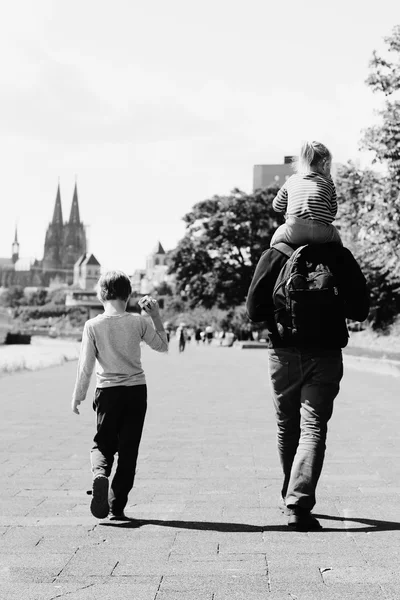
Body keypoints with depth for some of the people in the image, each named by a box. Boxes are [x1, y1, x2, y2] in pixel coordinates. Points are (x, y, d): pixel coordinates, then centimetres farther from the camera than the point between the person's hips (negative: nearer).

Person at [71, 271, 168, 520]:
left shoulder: (93, 325, -7)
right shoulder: (139, 322, -4)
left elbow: (86, 367, -4)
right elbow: (163, 346, 11)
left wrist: (77, 397, 6)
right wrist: (156, 316, 14)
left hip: (108, 391, -1)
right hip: (137, 390, 1)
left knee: (103, 444, 14)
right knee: (128, 449, 8)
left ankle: (100, 474, -19)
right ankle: (117, 506, 8)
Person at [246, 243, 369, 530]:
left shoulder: (275, 256, -3)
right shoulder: (339, 256, -1)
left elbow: (254, 310, -4)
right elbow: (360, 310, 0)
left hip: (284, 354, 1)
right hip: (326, 354, -1)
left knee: (287, 426, 16)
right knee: (313, 427, -3)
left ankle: (290, 498, 30)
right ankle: (299, 503, -17)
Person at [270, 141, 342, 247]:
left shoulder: (292, 180, 14)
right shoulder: (328, 182, 10)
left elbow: (277, 206, 23)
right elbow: (333, 211, 12)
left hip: (293, 233, 0)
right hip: (321, 234, 0)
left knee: (276, 240, 31)